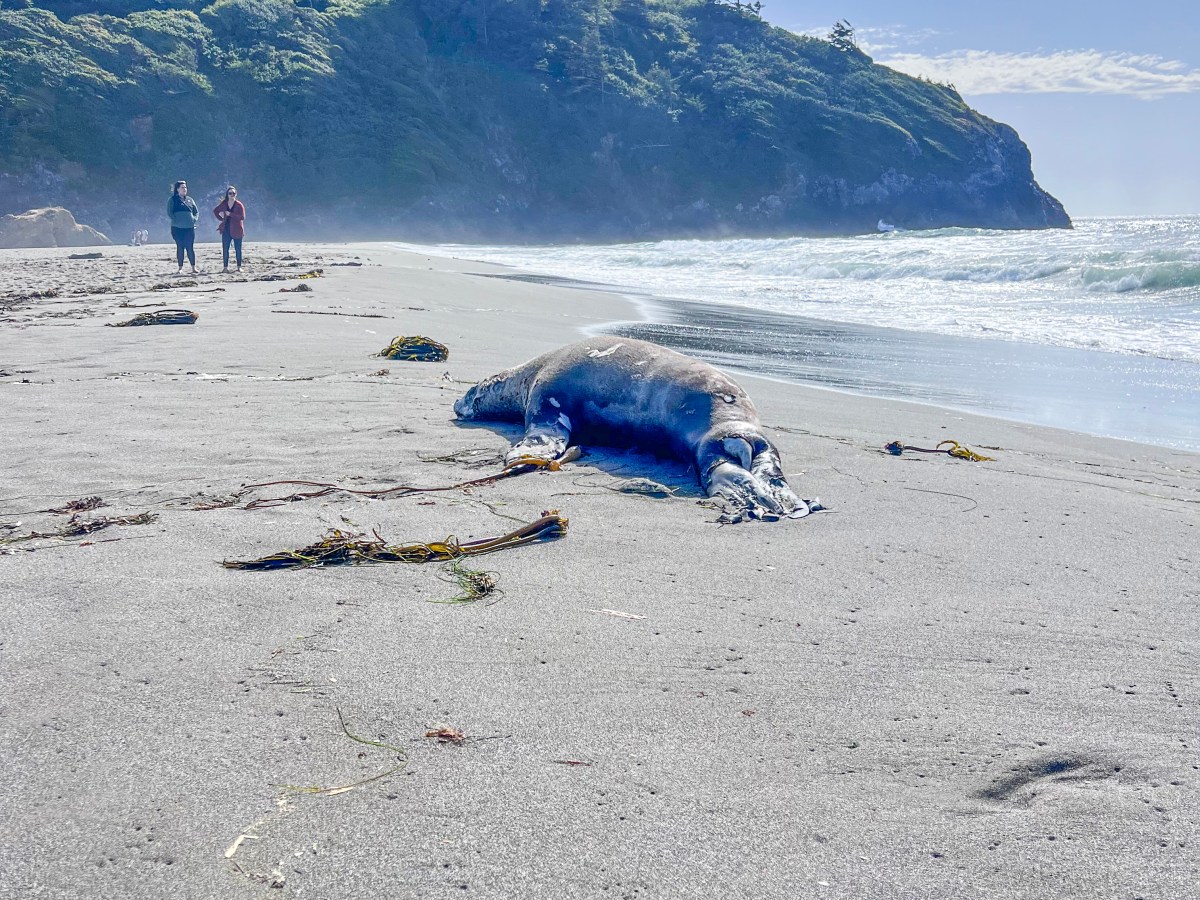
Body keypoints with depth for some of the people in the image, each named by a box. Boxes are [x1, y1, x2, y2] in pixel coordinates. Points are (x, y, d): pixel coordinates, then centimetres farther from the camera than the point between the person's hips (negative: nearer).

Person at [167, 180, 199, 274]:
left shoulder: (190, 200, 15)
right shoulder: (173, 200, 4)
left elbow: (196, 212, 18)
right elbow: (169, 213, -3)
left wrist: (195, 219, 1)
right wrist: (176, 221, -14)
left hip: (189, 227, 2)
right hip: (177, 228, -2)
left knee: (190, 248, -1)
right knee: (180, 247, 0)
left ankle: (193, 268, 1)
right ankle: (180, 269, 5)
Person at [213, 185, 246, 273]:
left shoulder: (239, 205, -6)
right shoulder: (223, 204, 5)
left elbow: (242, 217, -16)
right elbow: (215, 211, 21)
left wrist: (230, 214, -21)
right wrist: (221, 219, 8)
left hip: (236, 230, -3)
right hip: (226, 230, 3)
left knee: (238, 249, 3)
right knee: (225, 249, -1)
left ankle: (239, 267, 9)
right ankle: (225, 267, 3)